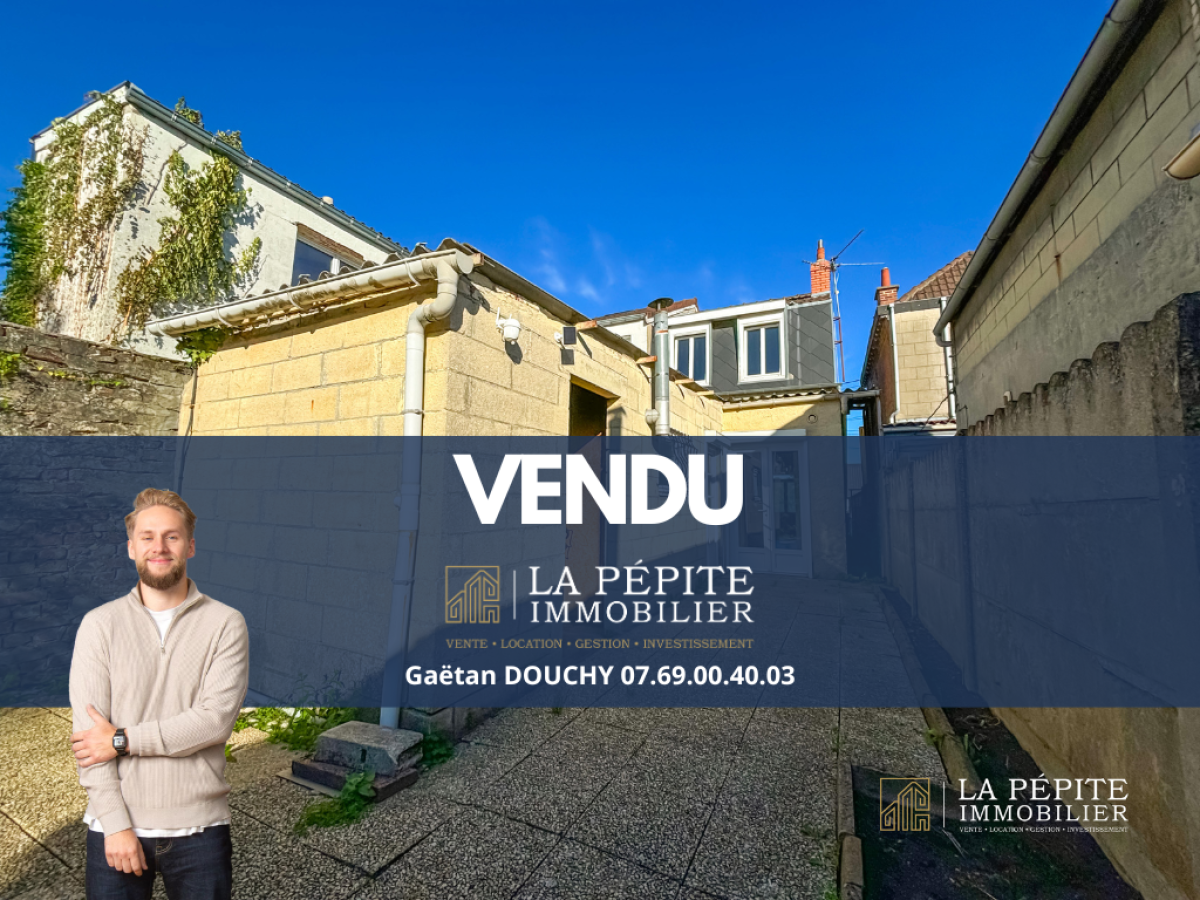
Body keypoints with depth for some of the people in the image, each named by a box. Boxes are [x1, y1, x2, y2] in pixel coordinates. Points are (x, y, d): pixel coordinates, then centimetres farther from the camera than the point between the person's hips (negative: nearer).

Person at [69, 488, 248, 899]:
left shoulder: (225, 623, -8)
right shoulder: (99, 625, -4)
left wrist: (122, 740, -13)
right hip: (116, 825, 1)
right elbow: (88, 733, -7)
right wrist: (116, 825, -10)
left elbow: (217, 719, -14)